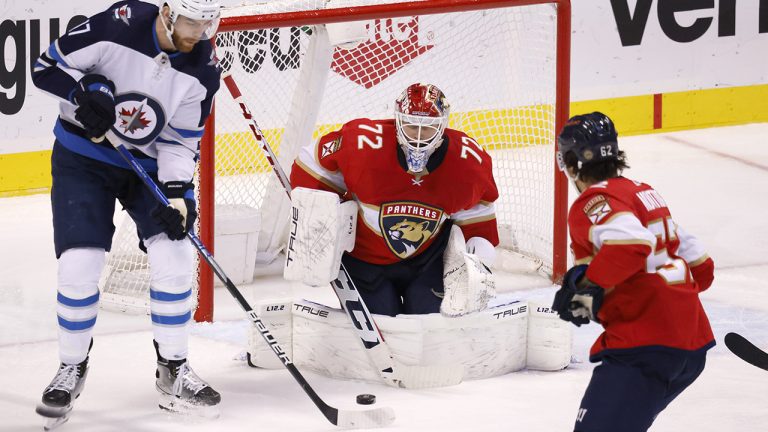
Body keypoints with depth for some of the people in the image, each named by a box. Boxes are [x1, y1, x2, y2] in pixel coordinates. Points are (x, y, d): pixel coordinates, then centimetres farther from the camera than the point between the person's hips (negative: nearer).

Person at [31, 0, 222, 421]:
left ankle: (173, 371, 4)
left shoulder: (202, 68, -14)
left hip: (149, 164, 3)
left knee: (174, 256, -11)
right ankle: (71, 369, 11)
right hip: (83, 159, -3)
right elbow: (46, 67, -14)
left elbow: (181, 141, -8)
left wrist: (176, 194, -22)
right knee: (79, 266, -11)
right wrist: (85, 91, -32)